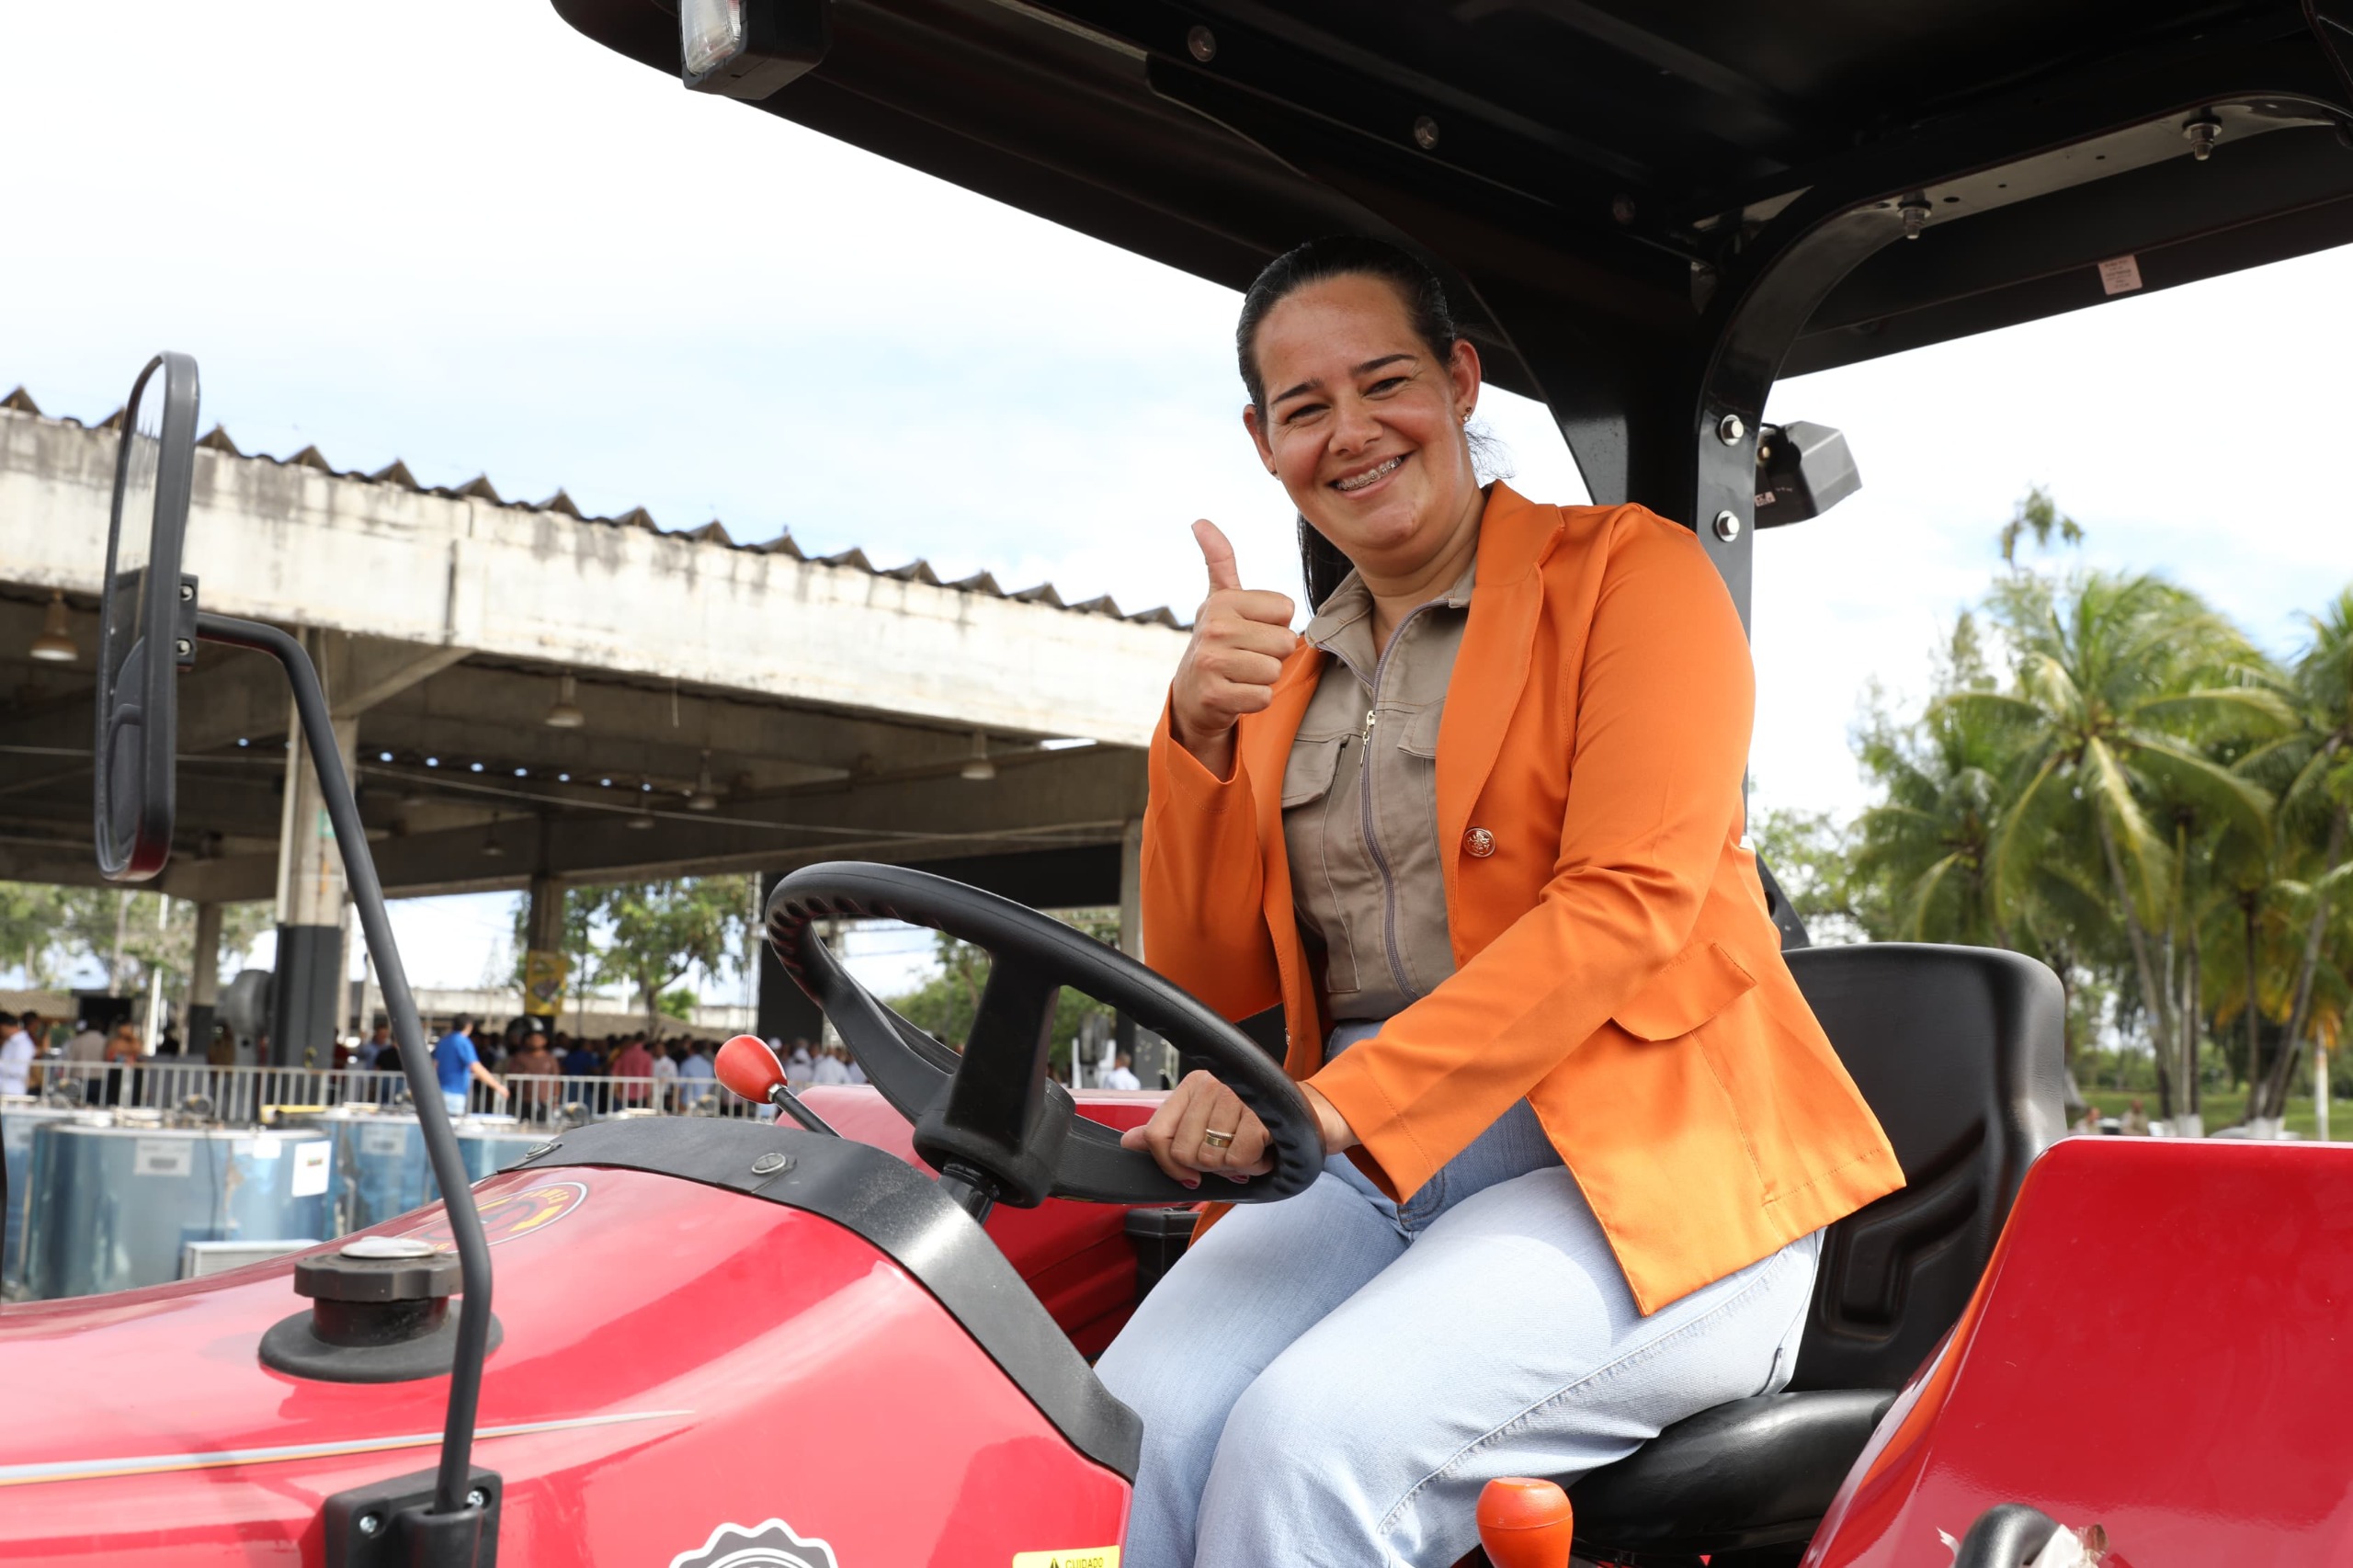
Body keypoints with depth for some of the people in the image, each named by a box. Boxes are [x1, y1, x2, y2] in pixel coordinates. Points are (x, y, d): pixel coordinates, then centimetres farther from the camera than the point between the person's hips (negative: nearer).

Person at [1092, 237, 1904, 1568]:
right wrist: (1200, 732, -5)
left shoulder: (1629, 570, 2)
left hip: (1641, 1173, -4)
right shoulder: (1286, 668, 18)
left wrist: (1344, 1098, -22)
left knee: (1315, 1432, -30)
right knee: (1130, 1428, -24)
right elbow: (1213, 980, 11)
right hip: (1359, 1172, 5)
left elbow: (1626, 902, -12)